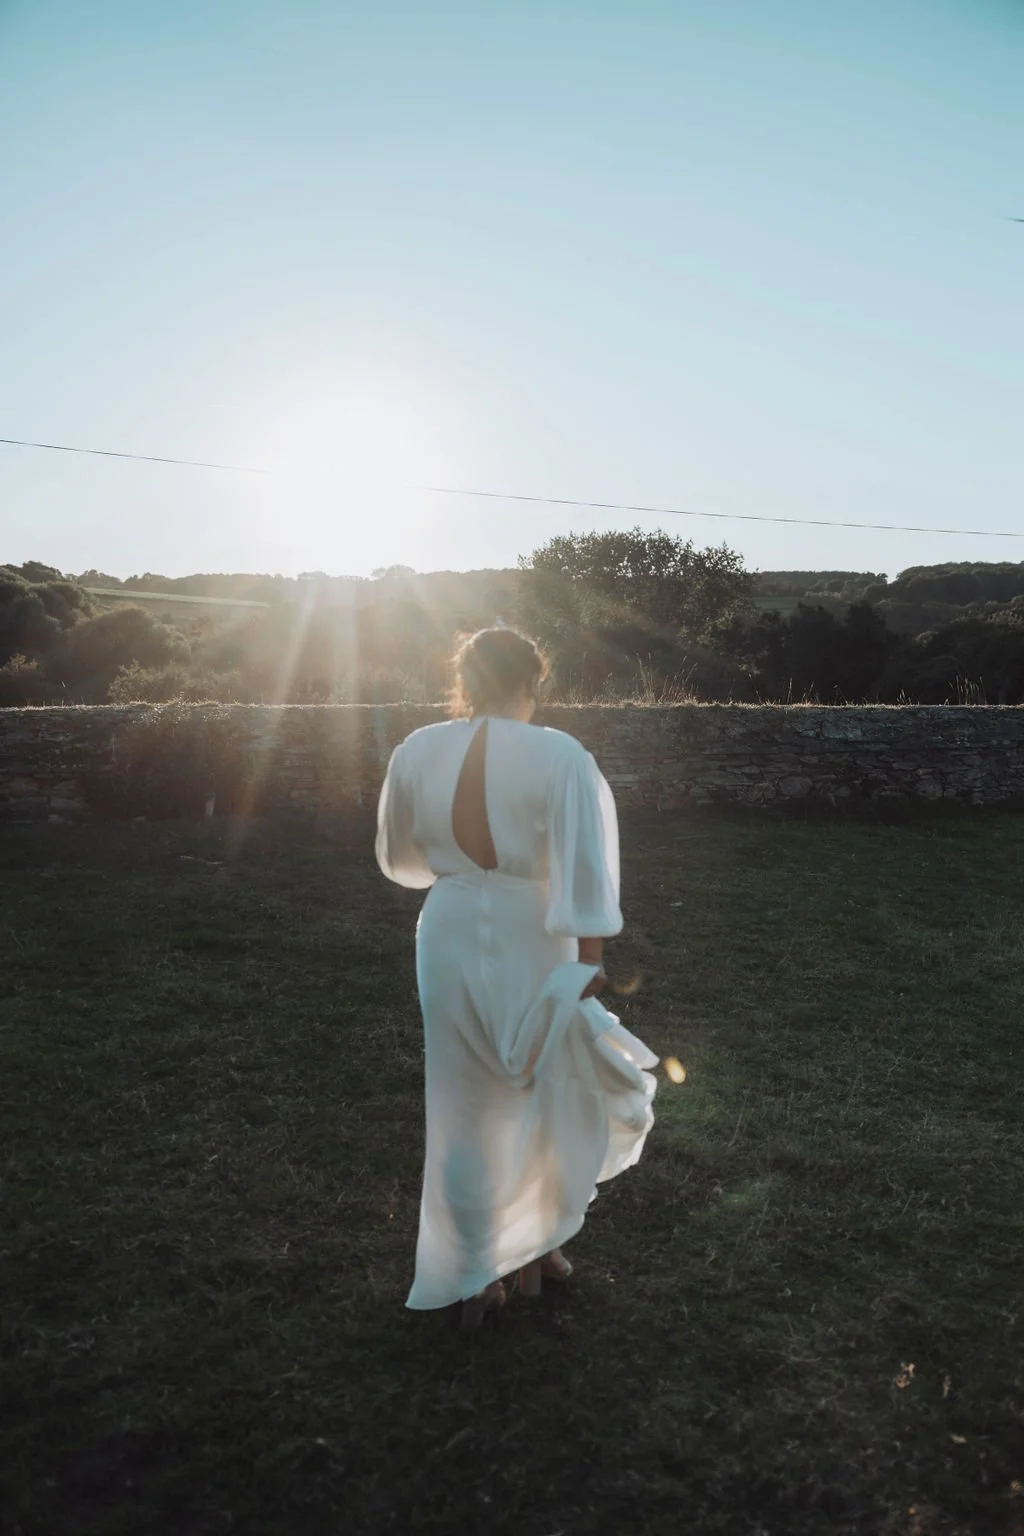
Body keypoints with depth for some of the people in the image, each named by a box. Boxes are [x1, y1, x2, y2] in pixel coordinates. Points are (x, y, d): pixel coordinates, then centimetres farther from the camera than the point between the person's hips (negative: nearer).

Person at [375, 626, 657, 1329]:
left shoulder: (416, 752, -3)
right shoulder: (559, 756, -13)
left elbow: (400, 858, 8)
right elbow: (583, 863, -18)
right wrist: (589, 959, -13)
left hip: (452, 940, 3)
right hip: (533, 945, -2)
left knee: (464, 1112, 15)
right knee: (549, 1099, 21)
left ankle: (473, 1280, 26)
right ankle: (539, 1249, 34)